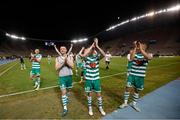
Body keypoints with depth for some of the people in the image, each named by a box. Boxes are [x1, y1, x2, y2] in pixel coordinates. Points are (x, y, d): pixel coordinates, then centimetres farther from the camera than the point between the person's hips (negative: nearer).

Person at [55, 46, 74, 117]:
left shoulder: (70, 57, 0)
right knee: (63, 91, -2)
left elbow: (72, 66, -13)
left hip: (69, 76, 1)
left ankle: (66, 97, 50)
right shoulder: (57, 58, 1)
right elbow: (57, 68, -10)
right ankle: (65, 108, 8)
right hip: (62, 77, -1)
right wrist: (63, 62, -21)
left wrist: (67, 60, -22)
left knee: (67, 89, 19)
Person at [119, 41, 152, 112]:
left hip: (140, 76, 1)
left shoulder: (147, 54, -5)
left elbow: (149, 58, -30)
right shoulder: (135, 53, -3)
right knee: (128, 88, 0)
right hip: (132, 74, 0)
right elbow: (131, 58, -25)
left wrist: (141, 49, -31)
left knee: (137, 90, 15)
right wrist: (135, 47, -24)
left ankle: (134, 104, 36)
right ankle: (125, 103, 20)